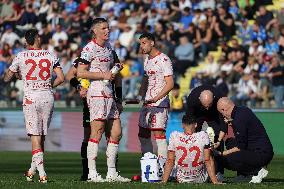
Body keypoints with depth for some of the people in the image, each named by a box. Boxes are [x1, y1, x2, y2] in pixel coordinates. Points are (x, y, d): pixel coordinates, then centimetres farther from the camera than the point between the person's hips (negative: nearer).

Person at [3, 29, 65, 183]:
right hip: (47, 97, 2)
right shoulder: (50, 56, 3)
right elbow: (61, 78, 0)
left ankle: (41, 172, -18)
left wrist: (17, 74, 31)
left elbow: (7, 78, 10)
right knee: (42, 136, 13)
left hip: (30, 97, -2)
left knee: (35, 135, -5)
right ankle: (33, 169, 21)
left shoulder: (21, 57, 0)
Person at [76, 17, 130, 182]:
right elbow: (81, 73, -13)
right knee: (97, 132, -11)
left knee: (116, 132, 6)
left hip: (109, 94, 8)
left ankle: (112, 173, 12)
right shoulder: (89, 49, -6)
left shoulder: (110, 49, 18)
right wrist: (103, 75, -13)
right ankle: (92, 173, -10)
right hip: (96, 93, -8)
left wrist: (119, 99, 19)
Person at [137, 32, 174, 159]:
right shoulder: (147, 59, 16)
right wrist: (139, 97, 18)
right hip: (147, 103, 9)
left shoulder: (163, 60, -11)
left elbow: (170, 84, -17)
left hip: (160, 103, -9)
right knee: (143, 134, 9)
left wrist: (156, 98, -27)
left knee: (159, 133, -14)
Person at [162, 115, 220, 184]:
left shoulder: (174, 136, -13)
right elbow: (208, 161, -13)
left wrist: (163, 182, -1)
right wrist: (215, 182, -7)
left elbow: (170, 161, -8)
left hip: (182, 180, 2)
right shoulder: (203, 136, -17)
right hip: (200, 180, -2)